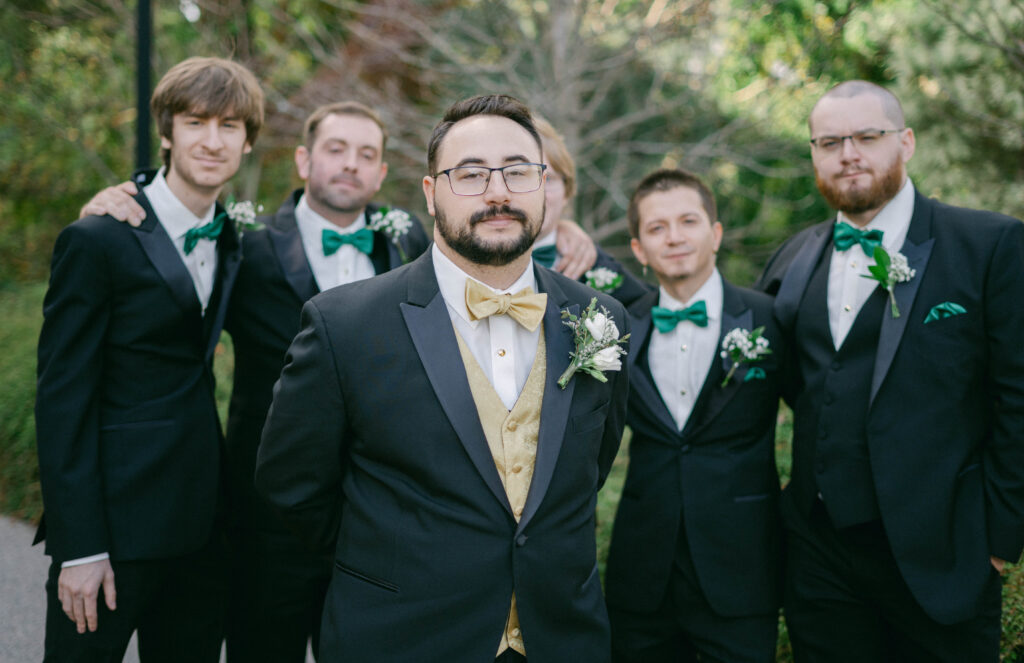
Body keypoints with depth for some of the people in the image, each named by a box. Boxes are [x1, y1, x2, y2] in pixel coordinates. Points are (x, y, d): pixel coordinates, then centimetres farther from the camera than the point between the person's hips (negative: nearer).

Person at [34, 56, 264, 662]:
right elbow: (62, 401, -12)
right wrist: (80, 548, -15)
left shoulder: (232, 242, 10)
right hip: (116, 519, -6)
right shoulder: (97, 241, -10)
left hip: (202, 521, 6)